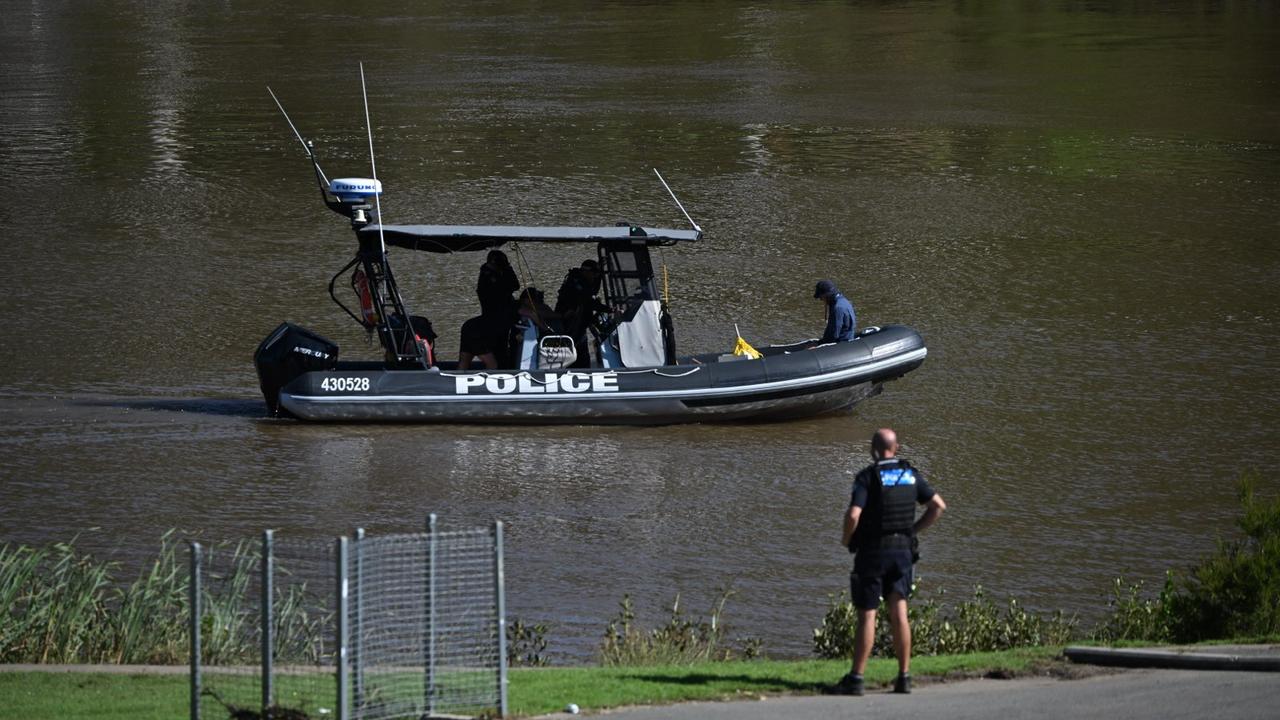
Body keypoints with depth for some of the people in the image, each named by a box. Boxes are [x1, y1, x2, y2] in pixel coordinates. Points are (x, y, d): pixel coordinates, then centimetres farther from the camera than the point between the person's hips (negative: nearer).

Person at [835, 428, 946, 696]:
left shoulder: (868, 476, -11)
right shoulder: (910, 474, 5)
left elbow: (853, 514, -21)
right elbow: (939, 506, 8)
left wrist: (846, 538, -2)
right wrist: (913, 530, 13)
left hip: (872, 552, -4)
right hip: (902, 550, 4)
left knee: (867, 615, -1)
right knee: (899, 613, 6)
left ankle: (856, 678, -1)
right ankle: (904, 677, 2)